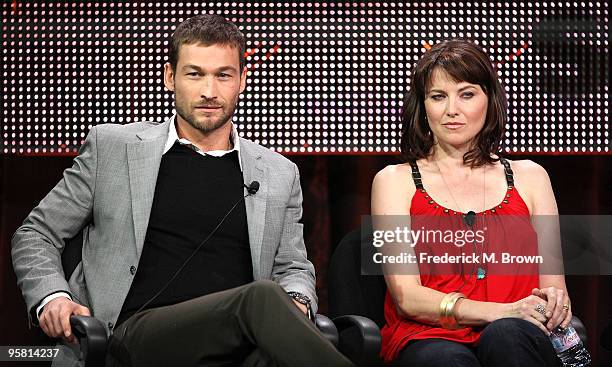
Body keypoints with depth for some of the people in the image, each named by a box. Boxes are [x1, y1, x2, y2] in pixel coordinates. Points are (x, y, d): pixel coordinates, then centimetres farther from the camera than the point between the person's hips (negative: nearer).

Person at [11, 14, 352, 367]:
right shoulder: (111, 147, 13)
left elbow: (293, 266, 28)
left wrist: (296, 303, 3)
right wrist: (51, 297, -1)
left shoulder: (280, 175, 20)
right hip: (135, 335, -2)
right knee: (262, 297, -34)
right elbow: (36, 234, 19)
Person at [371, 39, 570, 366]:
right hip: (429, 340, -2)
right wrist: (498, 311, -16)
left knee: (506, 336, -35)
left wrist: (553, 302, -12)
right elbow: (406, 296, -1)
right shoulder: (394, 181, 11)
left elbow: (553, 284, 15)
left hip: (515, 339, 2)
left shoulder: (528, 177, 19)